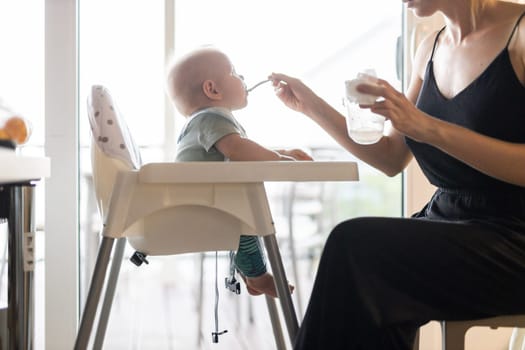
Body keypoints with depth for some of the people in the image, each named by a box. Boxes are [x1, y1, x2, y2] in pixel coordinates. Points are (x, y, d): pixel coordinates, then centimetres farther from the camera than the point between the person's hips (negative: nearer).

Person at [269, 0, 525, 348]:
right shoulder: (431, 48, 11)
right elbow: (392, 159, 14)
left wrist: (430, 129, -27)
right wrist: (313, 106, 9)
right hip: (445, 224, 6)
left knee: (355, 246, -25)